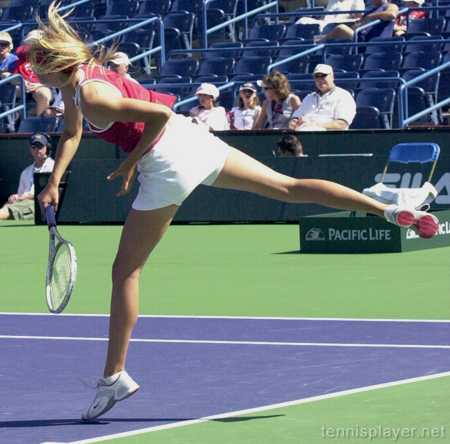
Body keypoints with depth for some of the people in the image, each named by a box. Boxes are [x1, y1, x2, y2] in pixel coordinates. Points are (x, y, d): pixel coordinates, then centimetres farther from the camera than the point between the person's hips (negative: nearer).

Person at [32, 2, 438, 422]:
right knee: (289, 187, 7)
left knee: (125, 271, 2)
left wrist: (131, 160, -13)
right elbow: (71, 134, 25)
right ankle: (389, 209, -1)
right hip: (193, 136, 9)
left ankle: (113, 377, 6)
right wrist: (53, 183, 15)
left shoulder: (93, 96, -18)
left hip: (168, 163, -9)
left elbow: (158, 114, -24)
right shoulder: (73, 81, 11)